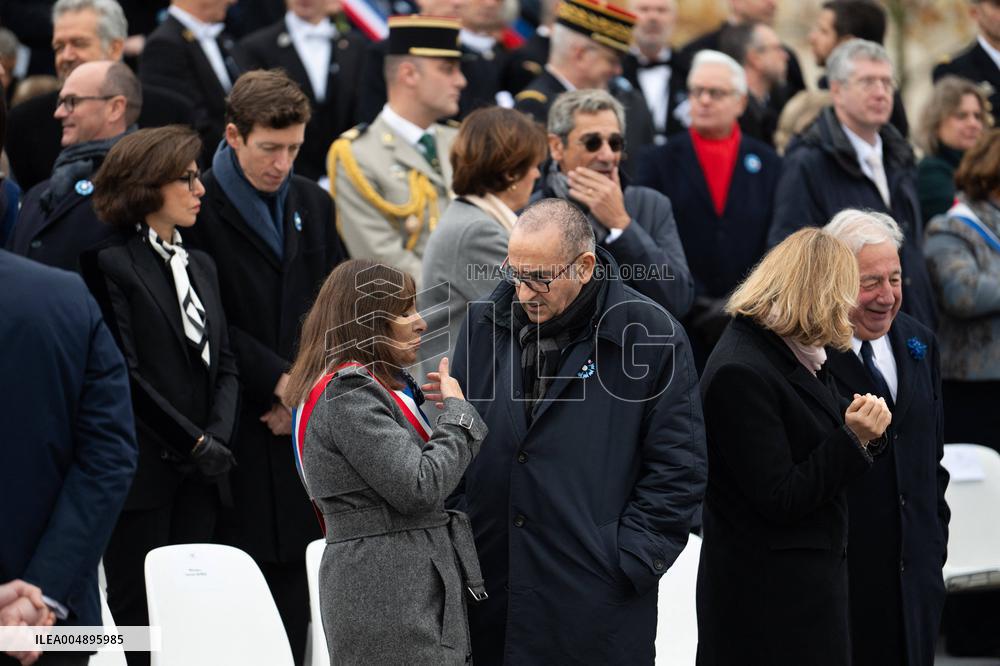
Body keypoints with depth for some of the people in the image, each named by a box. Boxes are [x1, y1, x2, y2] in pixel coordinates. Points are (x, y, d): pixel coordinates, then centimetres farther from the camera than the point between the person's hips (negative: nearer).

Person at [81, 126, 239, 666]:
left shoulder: (201, 266, 17)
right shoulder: (111, 265, -7)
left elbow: (224, 364, 14)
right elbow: (125, 374, -13)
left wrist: (219, 437, -3)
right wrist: (194, 443, -12)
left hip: (198, 477, 6)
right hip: (142, 474, -6)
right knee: (140, 620, -2)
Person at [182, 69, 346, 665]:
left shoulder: (313, 204, 14)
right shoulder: (198, 206, -7)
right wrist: (280, 382, -11)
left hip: (301, 421, 5)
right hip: (237, 430, -5)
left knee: (295, 576, 6)